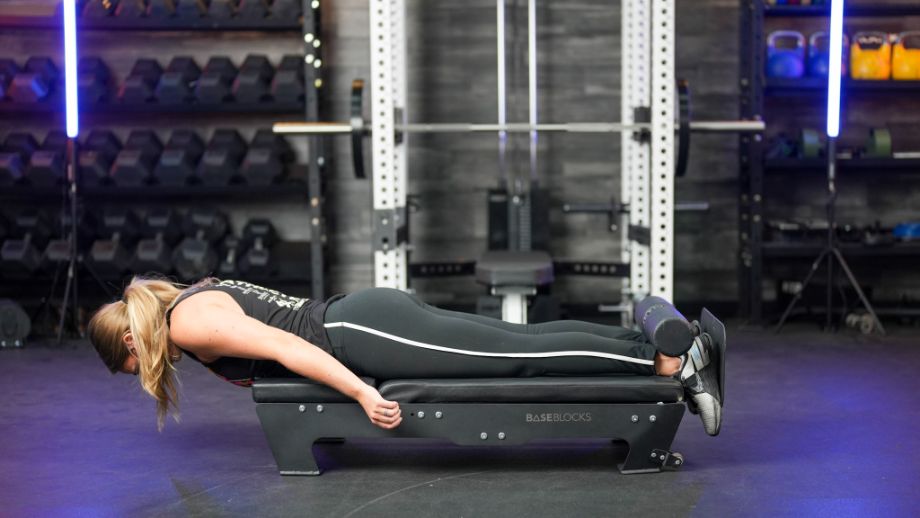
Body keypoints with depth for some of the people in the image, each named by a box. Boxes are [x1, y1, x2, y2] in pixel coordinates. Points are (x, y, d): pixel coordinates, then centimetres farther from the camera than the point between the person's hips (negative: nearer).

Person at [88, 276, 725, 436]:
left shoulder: (188, 323, -7)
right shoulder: (198, 296, 22)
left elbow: (279, 345, -19)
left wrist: (362, 394, -22)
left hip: (363, 334, -8)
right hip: (369, 313, 8)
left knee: (524, 357, -13)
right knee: (528, 342, 2)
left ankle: (677, 364, -16)